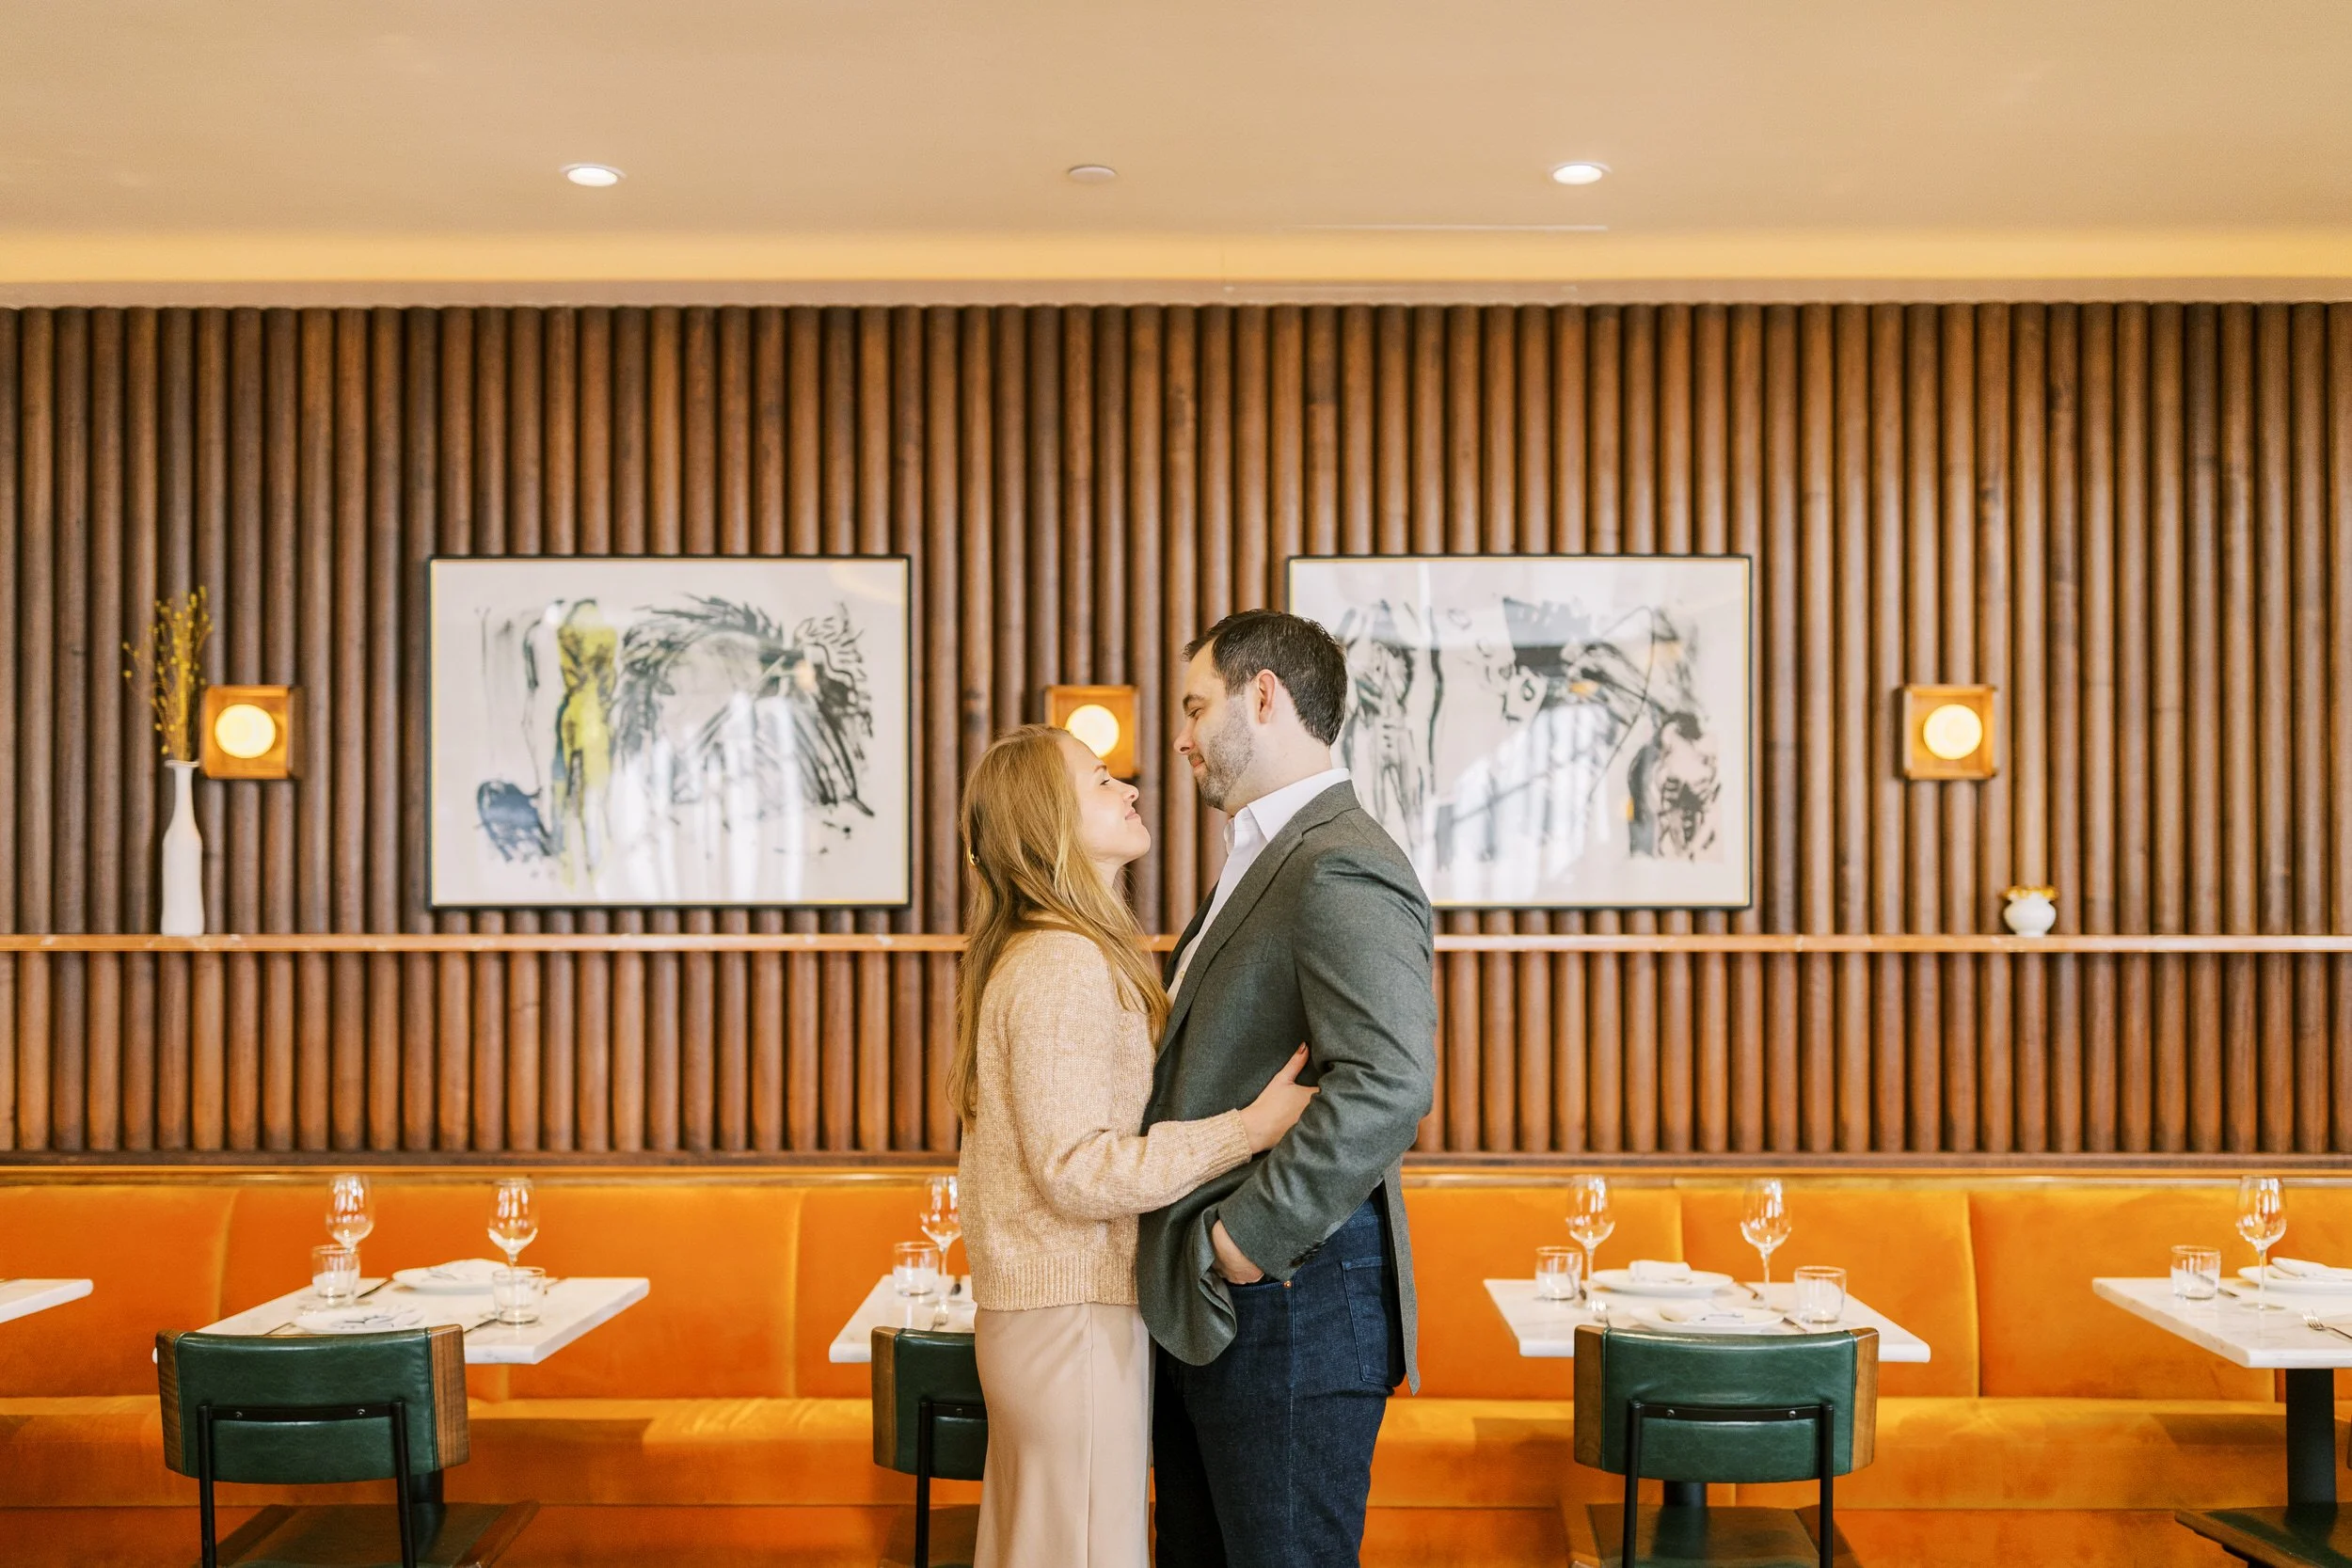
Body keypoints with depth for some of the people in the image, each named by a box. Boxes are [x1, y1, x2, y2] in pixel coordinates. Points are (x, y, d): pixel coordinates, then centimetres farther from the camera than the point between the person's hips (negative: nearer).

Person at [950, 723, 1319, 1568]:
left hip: (1033, 1303, 10)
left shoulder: (1030, 955, 15)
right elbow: (1076, 1170, -22)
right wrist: (1250, 1129, -23)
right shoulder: (1066, 967, -18)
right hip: (1074, 1312, -10)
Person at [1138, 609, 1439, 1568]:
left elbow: (1390, 1081, -30)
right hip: (1207, 1312, 10)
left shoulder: (1342, 870, -18)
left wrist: (1247, 1239, -23)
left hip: (1289, 1309, -10)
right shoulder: (1262, 860, 17)